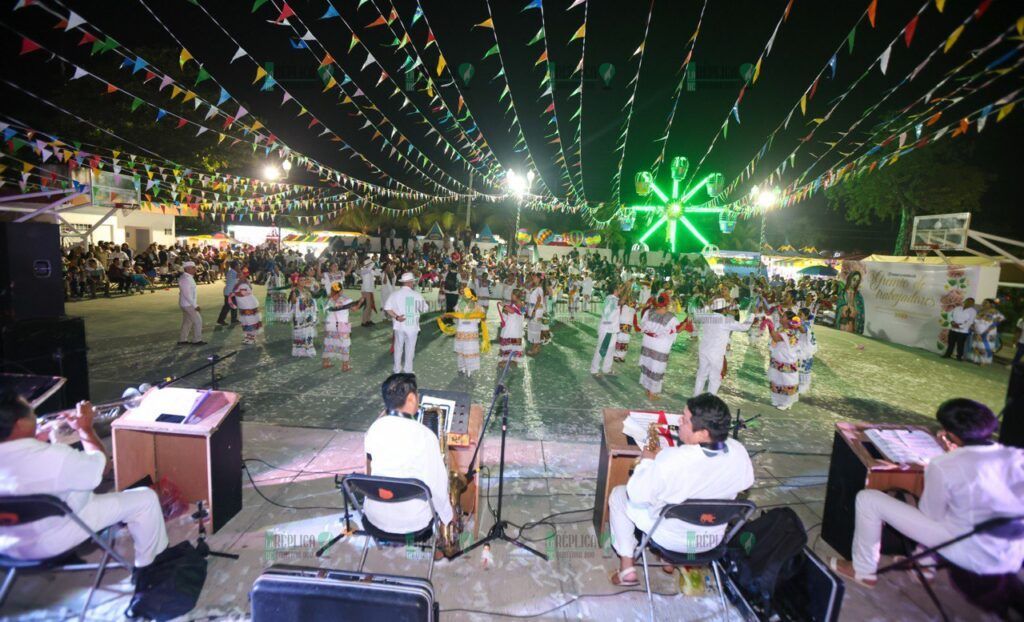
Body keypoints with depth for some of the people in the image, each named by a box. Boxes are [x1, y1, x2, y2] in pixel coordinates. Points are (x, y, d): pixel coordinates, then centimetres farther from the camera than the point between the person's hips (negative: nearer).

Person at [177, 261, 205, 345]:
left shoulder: (189, 278, 11)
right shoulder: (185, 279, -20)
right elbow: (187, 294, -23)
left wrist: (195, 303, 14)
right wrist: (195, 305, -21)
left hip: (188, 304, 10)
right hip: (188, 304, -10)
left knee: (187, 322, 15)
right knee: (198, 320, -4)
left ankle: (182, 340, 23)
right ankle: (196, 340, 3)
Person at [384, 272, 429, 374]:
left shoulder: (395, 294, -5)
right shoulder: (416, 295, -10)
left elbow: (387, 308, -12)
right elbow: (424, 309, 0)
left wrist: (396, 316, -11)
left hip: (399, 325, 2)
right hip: (412, 326, -2)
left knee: (398, 347, 17)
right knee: (410, 348, 10)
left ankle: (397, 369, 27)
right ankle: (408, 370, 18)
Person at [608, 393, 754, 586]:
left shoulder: (671, 460, -38)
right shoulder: (739, 452, -24)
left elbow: (636, 495, -24)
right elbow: (746, 483, 0)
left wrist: (646, 461, -9)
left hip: (671, 538, -4)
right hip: (713, 540, 5)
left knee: (618, 494, 16)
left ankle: (627, 569, 19)